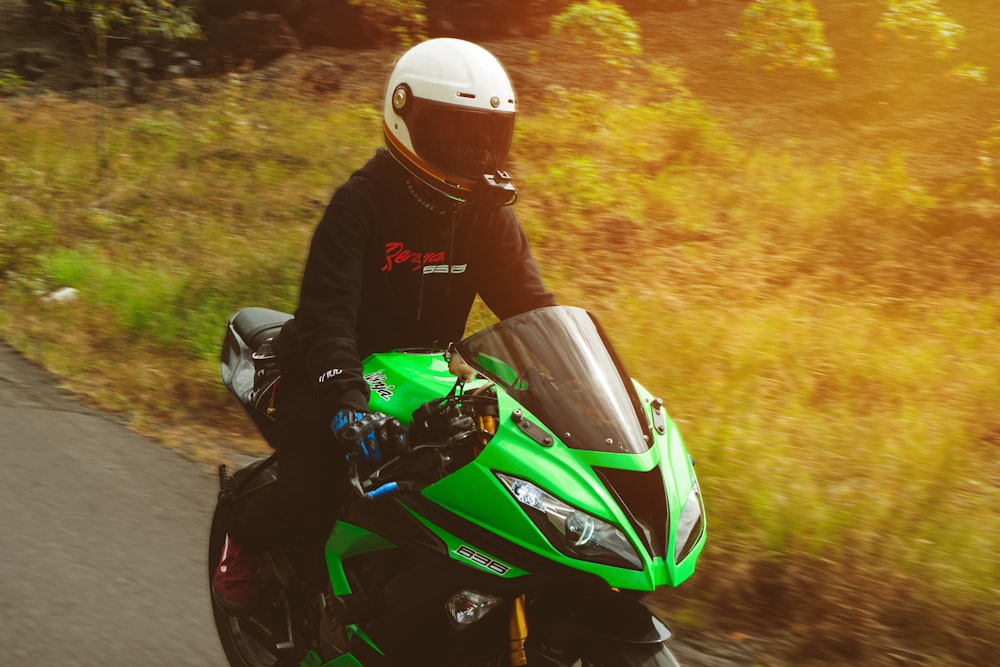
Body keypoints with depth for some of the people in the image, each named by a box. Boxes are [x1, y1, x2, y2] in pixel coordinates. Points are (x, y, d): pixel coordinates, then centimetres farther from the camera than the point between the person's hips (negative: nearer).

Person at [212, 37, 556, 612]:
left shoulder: (487, 213, 1)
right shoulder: (361, 203, -17)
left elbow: (531, 305, 0)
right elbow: (326, 306, -29)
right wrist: (345, 397, -45)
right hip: (343, 372, -5)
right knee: (312, 499, -25)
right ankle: (245, 534, 12)